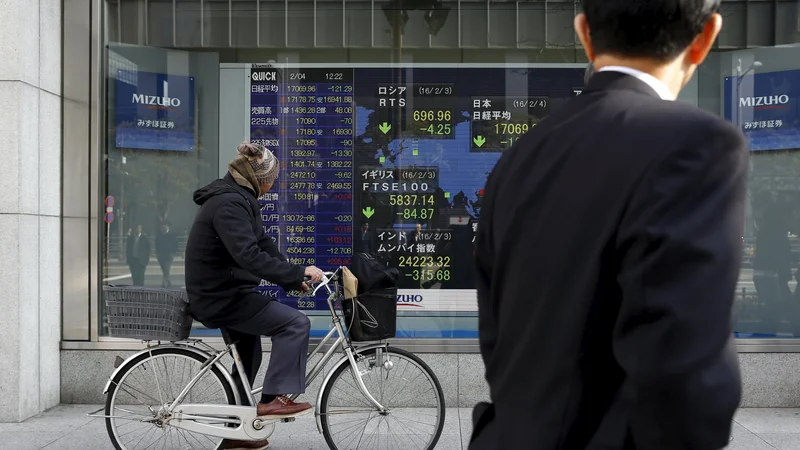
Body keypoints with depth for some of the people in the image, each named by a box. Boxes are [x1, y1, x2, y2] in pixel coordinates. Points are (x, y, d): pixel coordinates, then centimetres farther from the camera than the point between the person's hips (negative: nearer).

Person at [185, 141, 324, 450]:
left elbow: (262, 243, 13)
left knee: (248, 358, 24)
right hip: (222, 297, -11)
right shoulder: (230, 204, -23)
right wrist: (297, 272, -30)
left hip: (223, 294, 11)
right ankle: (274, 399, -12)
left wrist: (294, 279, 6)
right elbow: (250, 257, -34)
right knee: (296, 323, -18)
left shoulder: (237, 198, 11)